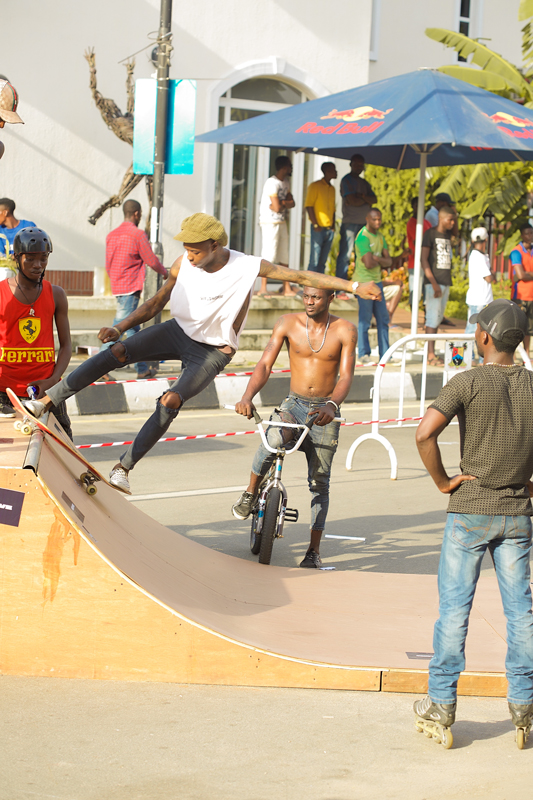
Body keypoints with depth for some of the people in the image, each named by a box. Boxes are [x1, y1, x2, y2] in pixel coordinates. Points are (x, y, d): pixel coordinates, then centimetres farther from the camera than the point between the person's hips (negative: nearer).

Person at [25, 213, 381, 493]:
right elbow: (156, 303, 4)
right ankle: (46, 402, -18)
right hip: (180, 331, 3)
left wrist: (353, 286, -20)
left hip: (213, 351, -3)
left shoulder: (247, 267, -19)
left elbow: (303, 276, -16)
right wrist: (121, 327, -8)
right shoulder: (183, 265, -8)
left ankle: (123, 468, -18)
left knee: (170, 402, -25)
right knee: (116, 352, -19)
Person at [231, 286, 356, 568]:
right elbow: (264, 365, -8)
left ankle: (314, 550, 8)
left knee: (319, 481, -1)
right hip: (293, 406, 0)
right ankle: (250, 492, -13)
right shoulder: (288, 323, -3)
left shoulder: (345, 330, -6)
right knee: (274, 436, -35)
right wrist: (247, 397, -27)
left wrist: (332, 405, -34)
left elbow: (346, 376, -14)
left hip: (324, 411, 0)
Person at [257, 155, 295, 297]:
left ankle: (287, 289, 12)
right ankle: (263, 288, -5)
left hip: (282, 222, 9)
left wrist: (282, 203, -12)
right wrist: (285, 203, -1)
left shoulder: (285, 183, 13)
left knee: (284, 256, 9)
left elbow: (292, 203, 6)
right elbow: (277, 207, -21)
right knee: (269, 256, -9)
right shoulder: (272, 183, -16)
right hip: (270, 222, -9)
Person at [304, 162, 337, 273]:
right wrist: (315, 224, -14)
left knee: (323, 261, 6)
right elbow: (309, 205, -8)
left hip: (329, 229, 6)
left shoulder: (332, 189, 17)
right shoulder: (315, 186, -4)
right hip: (318, 228, -6)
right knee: (314, 261, -9)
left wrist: (333, 226, 11)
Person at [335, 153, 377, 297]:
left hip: (363, 223, 7)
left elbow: (374, 199, 7)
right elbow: (352, 201, -14)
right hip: (350, 222, -7)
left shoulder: (364, 183, 20)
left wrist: (362, 196, -11)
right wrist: (367, 200, 2)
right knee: (345, 255, -9)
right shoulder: (347, 180, -2)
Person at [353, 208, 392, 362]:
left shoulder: (379, 236, 12)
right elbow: (369, 263, -24)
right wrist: (381, 261, -4)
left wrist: (376, 259, -13)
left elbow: (388, 261, 7)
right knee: (365, 319, -4)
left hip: (377, 280, 8)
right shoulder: (363, 237, -16)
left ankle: (385, 354, 13)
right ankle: (364, 354, 4)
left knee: (383, 319, 8)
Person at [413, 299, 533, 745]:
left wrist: (443, 482, -9)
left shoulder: (469, 383, -11)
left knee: (454, 607, 2)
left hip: (470, 511, -3)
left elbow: (425, 433, -22)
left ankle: (442, 701, 5)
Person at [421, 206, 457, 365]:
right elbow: (424, 259, -12)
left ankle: (432, 353, 11)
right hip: (433, 282, -7)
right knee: (433, 318, -9)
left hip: (445, 283, 7)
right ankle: (430, 354, -10)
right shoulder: (430, 234, -7)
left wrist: (448, 281, 11)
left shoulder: (448, 235, 15)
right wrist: (433, 283, -17)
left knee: (438, 318, 8)